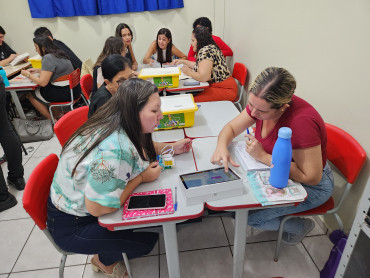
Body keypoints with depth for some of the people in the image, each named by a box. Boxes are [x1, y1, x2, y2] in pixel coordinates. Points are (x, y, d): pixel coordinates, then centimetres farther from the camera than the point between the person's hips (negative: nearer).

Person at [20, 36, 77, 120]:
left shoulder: (48, 58, -15)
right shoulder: (59, 53, 12)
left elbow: (42, 82, -18)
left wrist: (27, 74, -3)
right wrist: (37, 70, 23)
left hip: (64, 93, -9)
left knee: (30, 94, 8)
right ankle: (59, 114, 18)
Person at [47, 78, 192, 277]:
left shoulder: (122, 127, -11)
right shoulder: (112, 151, -37)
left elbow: (140, 149, 11)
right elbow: (97, 208, -30)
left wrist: (170, 149, -4)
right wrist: (142, 177, -23)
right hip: (71, 225, -8)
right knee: (147, 238, -11)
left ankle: (105, 258, 25)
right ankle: (105, 261, 20)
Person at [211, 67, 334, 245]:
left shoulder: (302, 121, -34)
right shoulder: (261, 103, -14)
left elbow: (311, 178, -30)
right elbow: (231, 128, -3)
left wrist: (263, 157, -31)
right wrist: (221, 147, -25)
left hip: (310, 187, -7)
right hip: (277, 171, 7)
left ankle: (301, 226, 12)